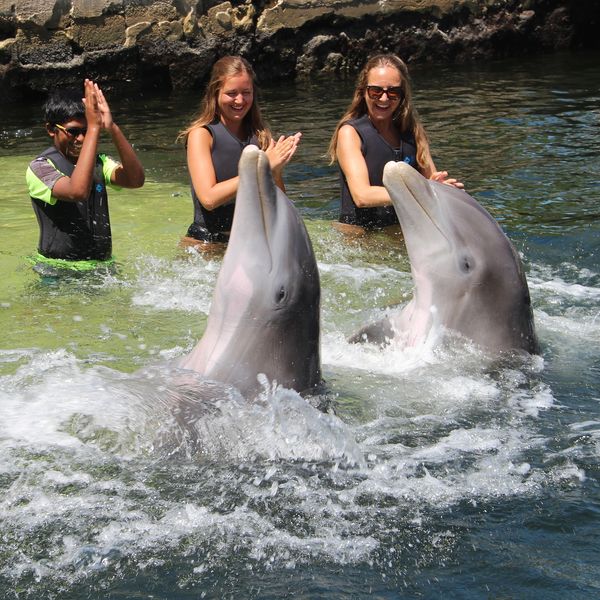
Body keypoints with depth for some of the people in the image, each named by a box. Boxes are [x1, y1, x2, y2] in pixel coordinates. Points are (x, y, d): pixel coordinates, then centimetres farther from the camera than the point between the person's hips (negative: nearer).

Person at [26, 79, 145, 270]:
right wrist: (94, 128, -25)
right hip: (58, 270, -4)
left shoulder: (97, 162, 11)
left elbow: (136, 179, -9)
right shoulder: (40, 167, -7)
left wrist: (112, 127, -18)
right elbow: (78, 191, -28)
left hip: (103, 264, 4)